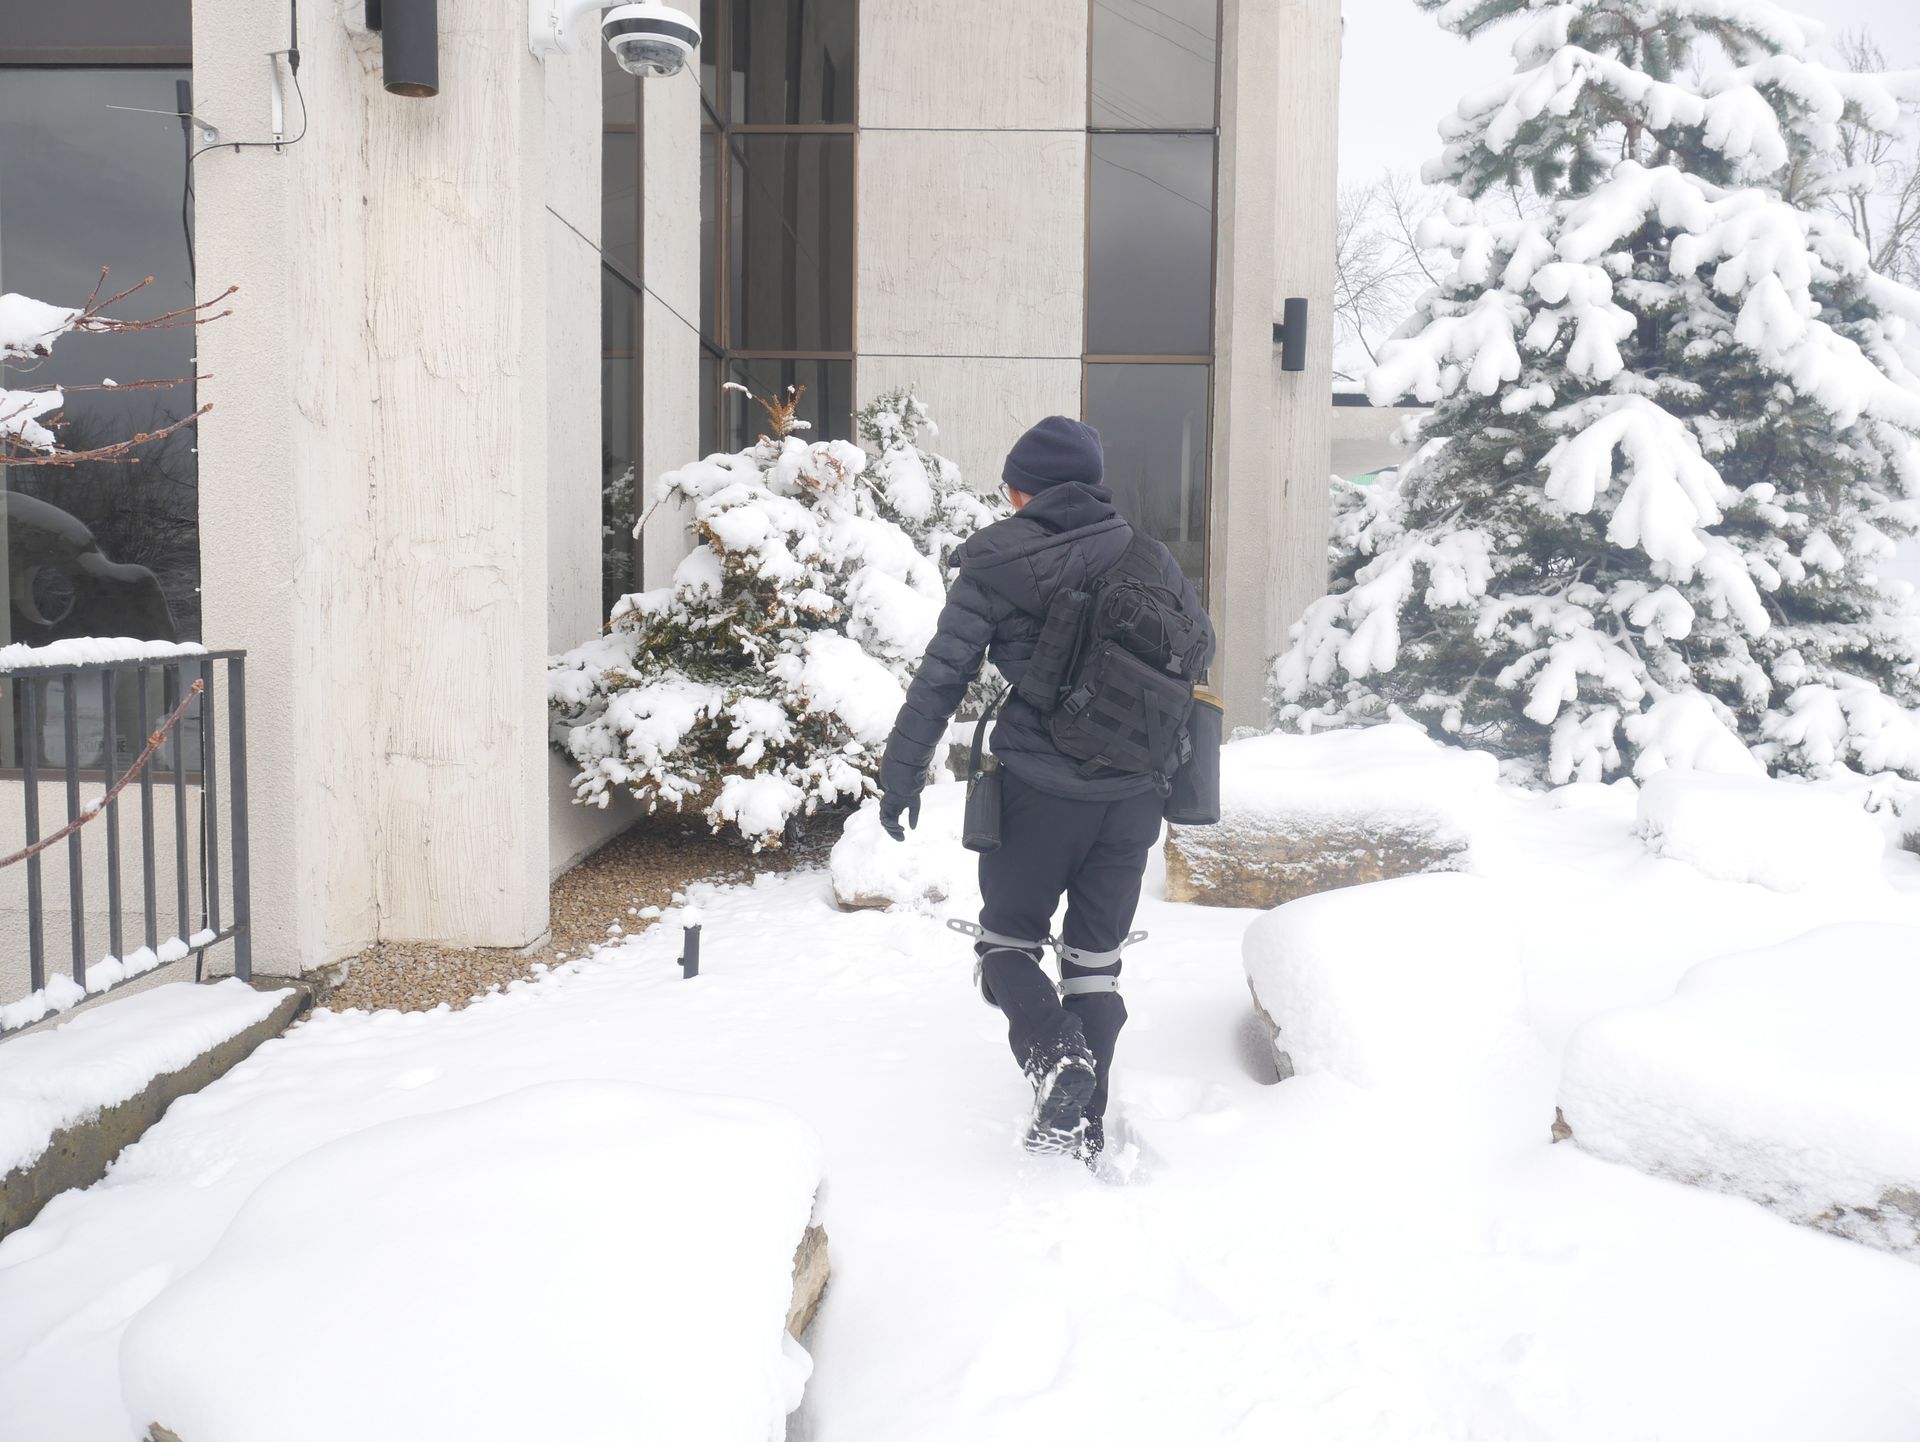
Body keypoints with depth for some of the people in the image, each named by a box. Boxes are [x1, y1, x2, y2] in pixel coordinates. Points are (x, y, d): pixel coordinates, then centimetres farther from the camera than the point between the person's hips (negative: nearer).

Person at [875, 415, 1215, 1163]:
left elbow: (941, 675, -6)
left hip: (1039, 791, -4)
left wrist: (901, 774, 1)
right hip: (1135, 794, 4)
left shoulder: (997, 564, -5)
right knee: (1096, 957, 15)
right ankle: (1085, 1125, 20)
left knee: (1008, 939, 15)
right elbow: (1200, 647, 20)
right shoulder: (1150, 559, 7)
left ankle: (1055, 1053, -11)